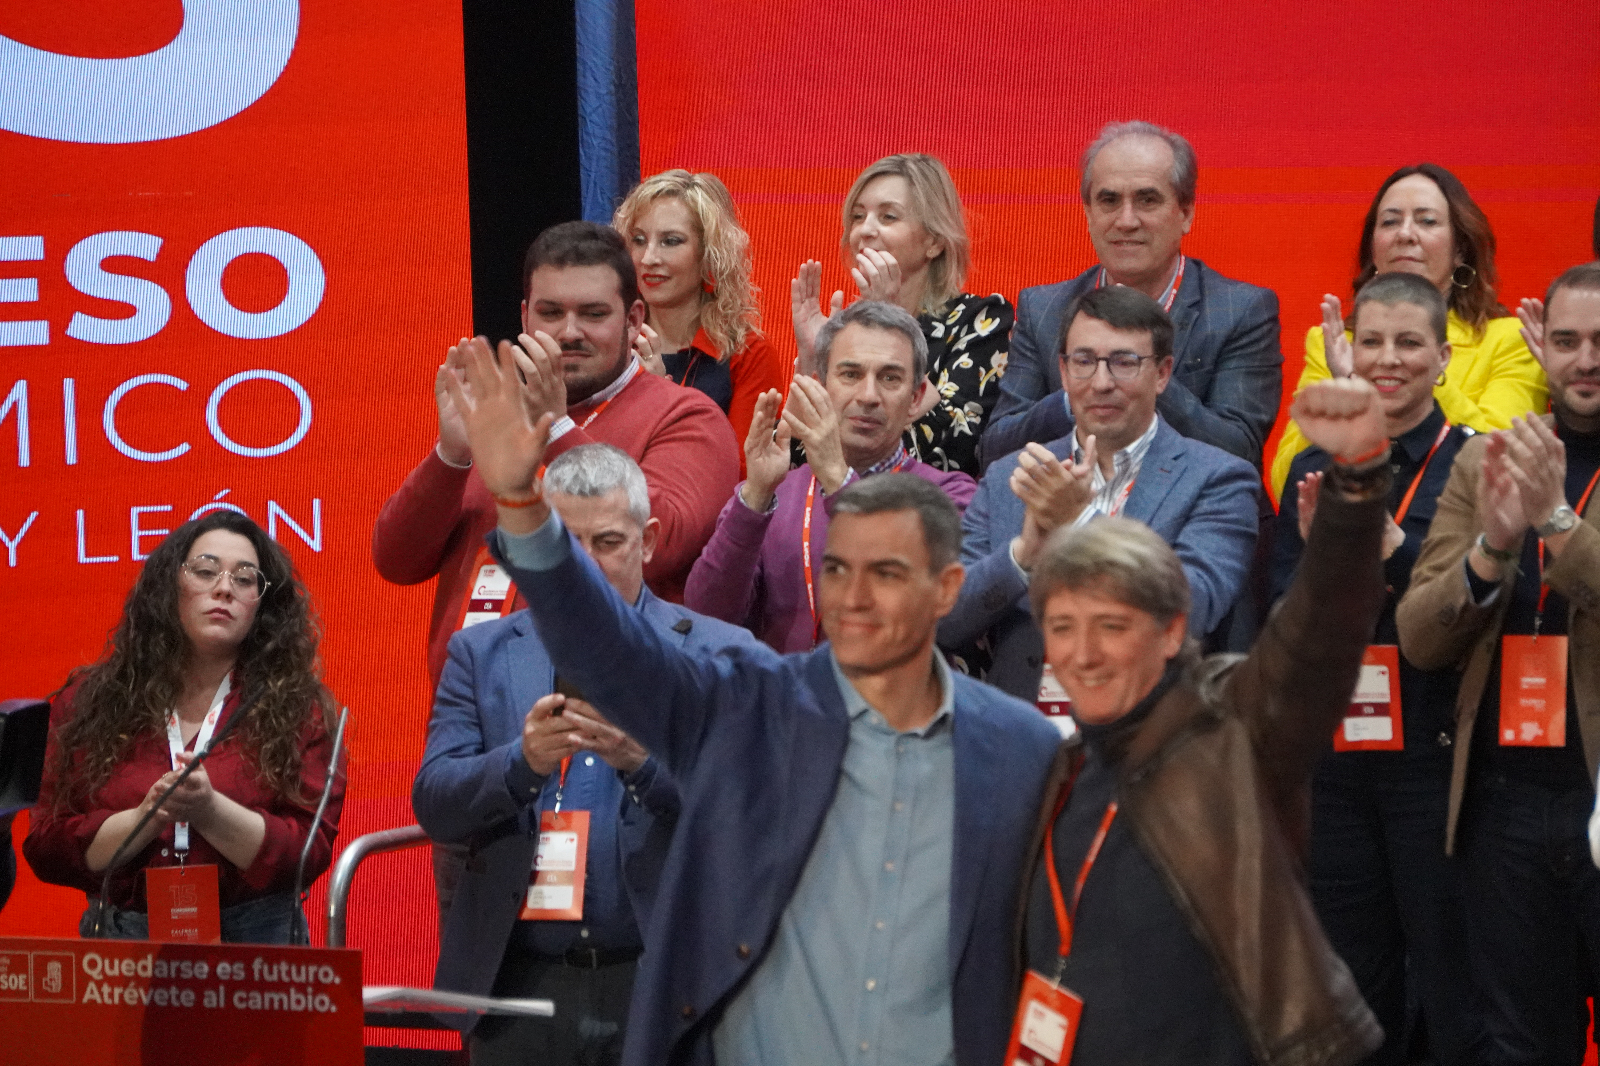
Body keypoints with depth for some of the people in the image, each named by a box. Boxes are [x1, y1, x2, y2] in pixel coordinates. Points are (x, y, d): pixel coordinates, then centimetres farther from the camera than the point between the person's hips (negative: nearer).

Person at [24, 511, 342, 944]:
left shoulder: (297, 708, 9)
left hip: (254, 940, -1)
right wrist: (145, 820, -8)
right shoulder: (88, 703, 13)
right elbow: (46, 847, 7)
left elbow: (310, 851, 0)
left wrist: (210, 811, -13)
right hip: (120, 939, 1)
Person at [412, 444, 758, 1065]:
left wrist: (641, 759, -23)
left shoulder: (717, 653, 4)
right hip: (519, 986, 2)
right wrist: (523, 762, -19)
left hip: (658, 988, -1)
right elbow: (433, 805, 0)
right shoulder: (481, 654, 10)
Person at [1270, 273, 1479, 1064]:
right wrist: (1318, 550, -12)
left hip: (1436, 755, -4)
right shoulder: (1314, 471, 10)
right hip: (1335, 763, 4)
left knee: (1453, 998, -3)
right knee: (1356, 995, 11)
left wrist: (1387, 540, -24)